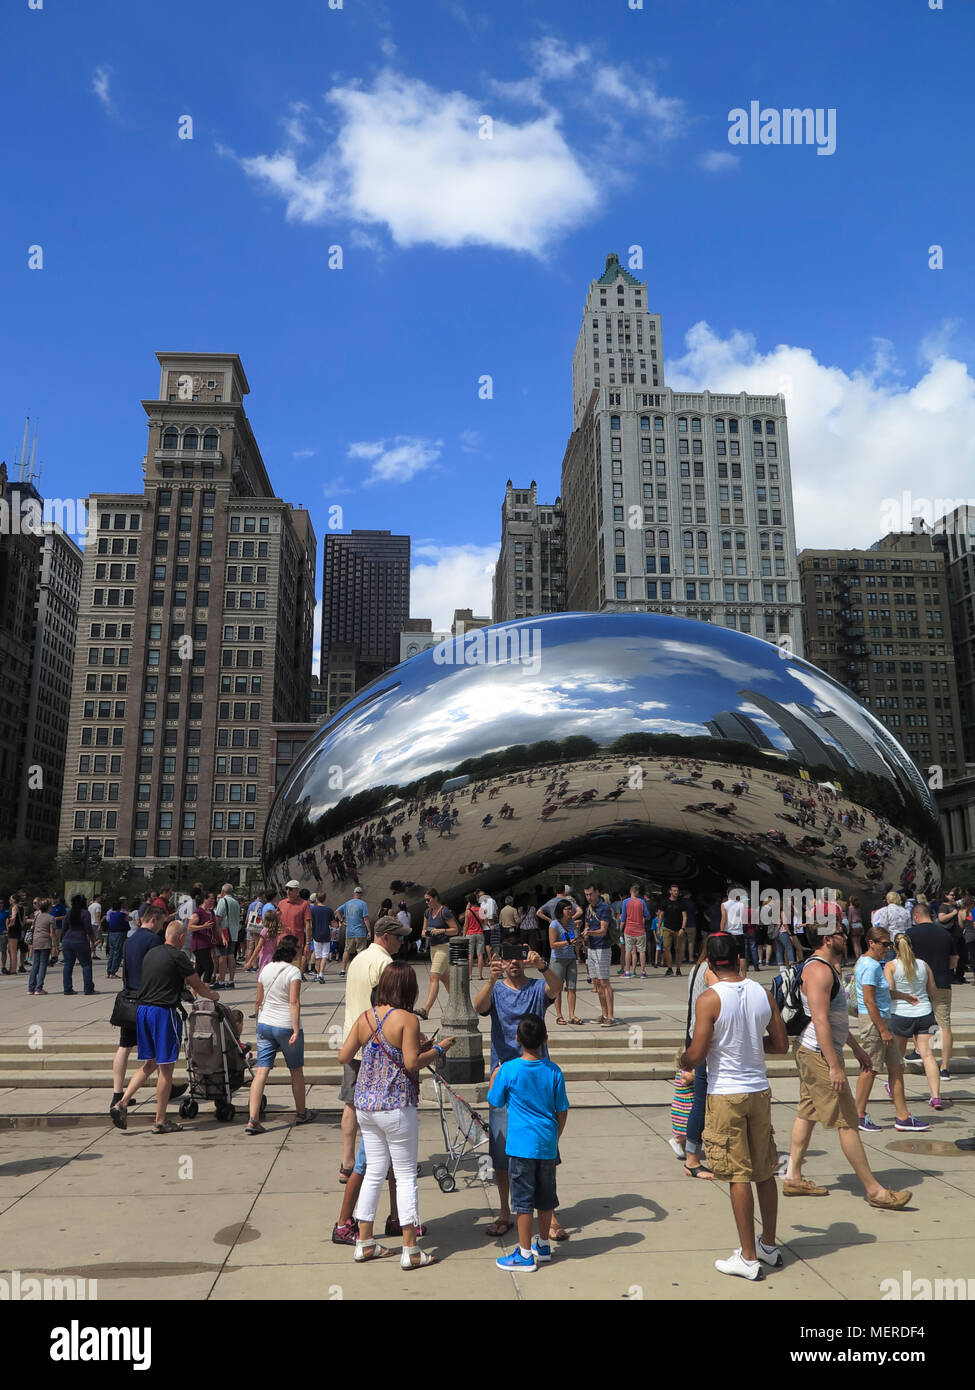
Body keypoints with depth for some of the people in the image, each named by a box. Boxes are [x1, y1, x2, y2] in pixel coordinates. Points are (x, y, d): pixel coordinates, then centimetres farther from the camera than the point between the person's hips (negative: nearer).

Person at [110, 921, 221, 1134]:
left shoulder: (150, 954, 13)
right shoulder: (178, 956, -9)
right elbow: (198, 988, -2)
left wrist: (187, 982, 40)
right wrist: (213, 995, 19)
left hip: (143, 1010, 8)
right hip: (164, 1012, -7)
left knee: (148, 1064, 18)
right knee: (165, 1068, 2)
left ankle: (122, 1103, 5)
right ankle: (160, 1122, 7)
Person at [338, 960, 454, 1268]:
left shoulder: (365, 1017, 3)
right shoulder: (407, 1019, -15)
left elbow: (344, 1057, 5)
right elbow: (412, 1062, -19)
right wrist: (439, 1049, -5)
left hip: (365, 1106, 6)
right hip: (396, 1106, -6)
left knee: (374, 1172, 17)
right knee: (406, 1175, 5)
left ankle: (364, 1243, 24)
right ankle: (411, 1251, 10)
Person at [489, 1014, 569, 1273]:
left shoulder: (508, 1070, -14)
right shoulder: (553, 1071, -4)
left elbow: (495, 1103, 0)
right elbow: (562, 1111, 3)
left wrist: (493, 1077, 16)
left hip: (522, 1145, -4)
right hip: (547, 1144, 4)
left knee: (523, 1198, 5)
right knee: (545, 1195, 17)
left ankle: (525, 1255, 11)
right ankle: (543, 1245, 32)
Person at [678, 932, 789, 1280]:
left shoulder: (710, 999, -16)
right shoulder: (762, 993, -1)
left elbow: (696, 1055, -16)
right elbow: (781, 1044, 6)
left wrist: (682, 1060, 5)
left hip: (726, 1095, -5)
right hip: (759, 1091, 5)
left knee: (739, 1176, 3)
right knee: (765, 1171, 16)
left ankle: (748, 1258, 12)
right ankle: (769, 1246, 31)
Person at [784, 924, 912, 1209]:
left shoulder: (827, 968, 16)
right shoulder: (818, 970, -19)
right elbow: (820, 1020, -25)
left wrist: (857, 1049, 26)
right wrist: (834, 1066, -26)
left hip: (812, 1054, 11)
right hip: (819, 1054, -11)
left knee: (807, 1114, 13)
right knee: (847, 1122, -4)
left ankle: (793, 1177, 20)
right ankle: (873, 1190, 4)